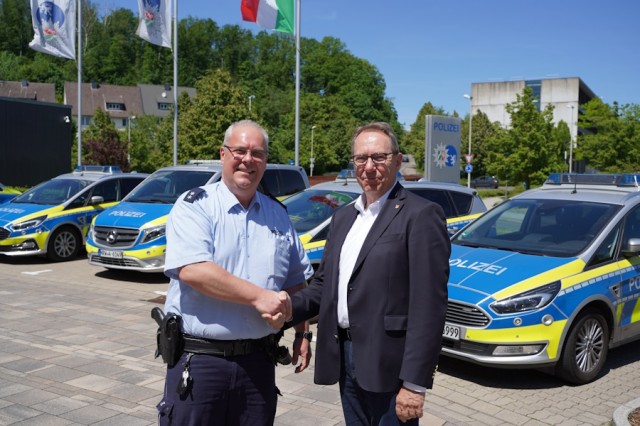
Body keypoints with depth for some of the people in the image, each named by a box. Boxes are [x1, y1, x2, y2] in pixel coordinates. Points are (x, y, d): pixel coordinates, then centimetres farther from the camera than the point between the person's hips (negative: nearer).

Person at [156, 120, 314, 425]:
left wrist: (303, 332, 8)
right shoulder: (194, 206, -5)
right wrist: (259, 296, -21)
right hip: (198, 358, -4)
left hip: (258, 361, 5)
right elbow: (191, 270, -21)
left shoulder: (278, 215, 11)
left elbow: (299, 280, 19)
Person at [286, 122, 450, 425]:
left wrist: (415, 383, -19)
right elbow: (323, 284, 14)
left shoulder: (421, 215, -11)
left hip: (389, 365, -7)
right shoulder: (343, 217, 13)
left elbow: (429, 305, -16)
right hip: (346, 359, 7)